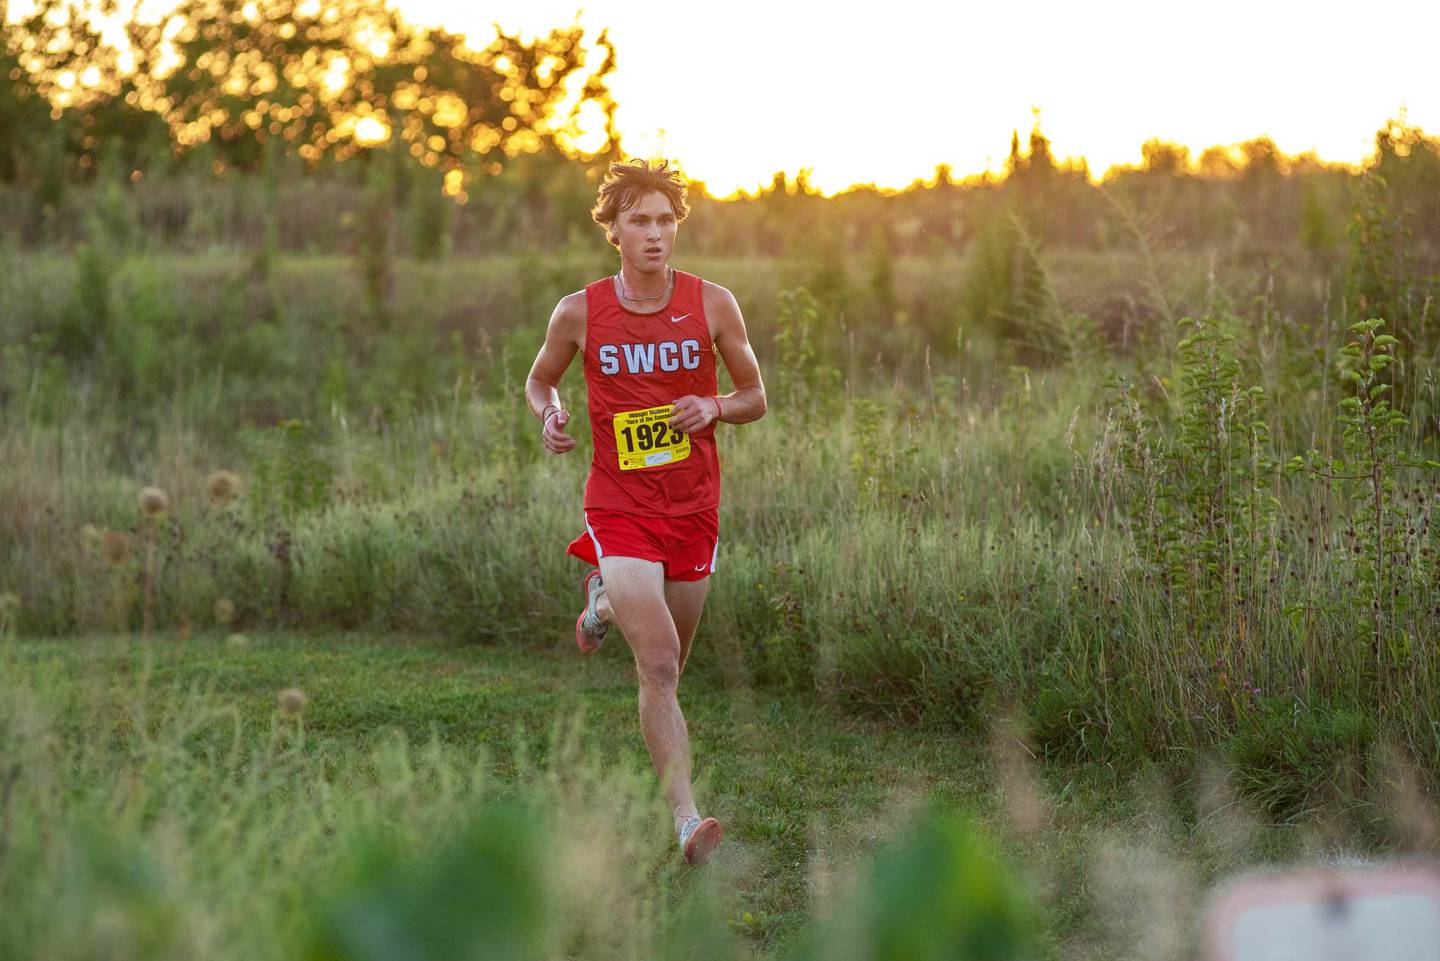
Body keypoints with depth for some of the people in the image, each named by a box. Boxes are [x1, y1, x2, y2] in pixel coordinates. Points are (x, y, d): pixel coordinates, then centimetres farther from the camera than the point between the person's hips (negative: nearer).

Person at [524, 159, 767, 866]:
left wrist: (713, 408, -13)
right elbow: (539, 380, 13)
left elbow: (754, 397, 8)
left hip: (694, 509, 3)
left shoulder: (712, 304, -3)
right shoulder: (580, 312, -5)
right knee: (659, 667, -17)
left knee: (667, 666, 18)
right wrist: (549, 416, -9)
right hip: (619, 509, -3)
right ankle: (687, 821, -16)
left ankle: (605, 603, 50)